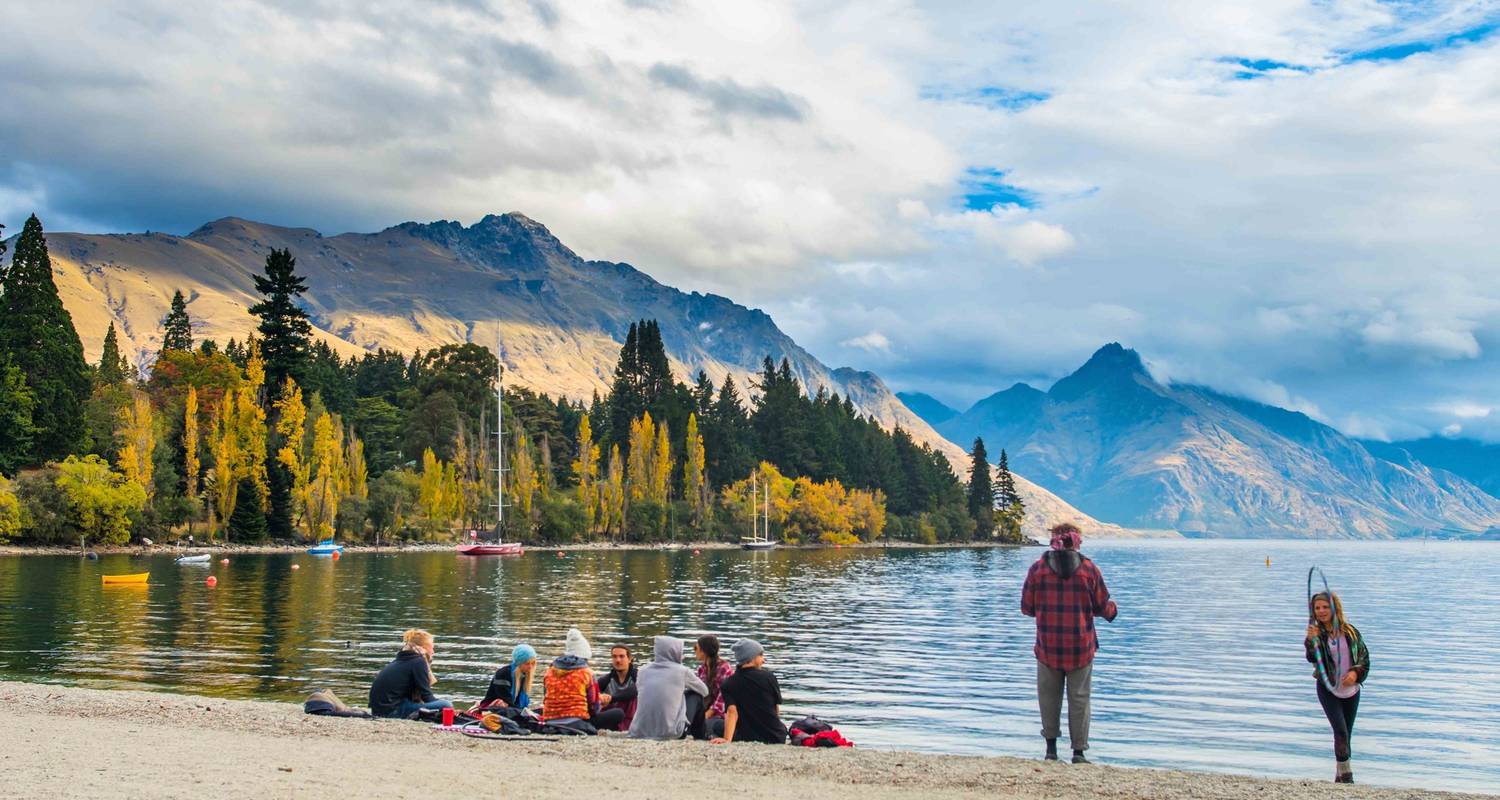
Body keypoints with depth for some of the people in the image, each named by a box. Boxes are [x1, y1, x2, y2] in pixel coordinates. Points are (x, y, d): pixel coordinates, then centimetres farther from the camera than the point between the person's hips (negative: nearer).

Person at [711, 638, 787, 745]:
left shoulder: (728, 685, -4)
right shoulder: (768, 676, -4)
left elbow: (731, 712, -20)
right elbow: (777, 709, 4)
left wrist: (727, 739, -30)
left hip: (747, 739, -1)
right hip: (775, 737, 1)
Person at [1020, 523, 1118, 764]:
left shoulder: (1038, 568, -3)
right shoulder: (1089, 569, -4)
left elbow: (1027, 608, 1)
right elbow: (1104, 607, 1)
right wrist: (1112, 609, 25)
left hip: (1047, 646, 0)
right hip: (1081, 647, 0)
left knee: (1049, 696, 12)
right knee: (1079, 698, 7)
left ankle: (1051, 748, 11)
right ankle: (1079, 751, 6)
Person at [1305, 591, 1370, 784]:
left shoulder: (1350, 631, -3)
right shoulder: (1316, 633, -10)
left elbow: (1364, 656, 4)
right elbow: (1313, 658, -27)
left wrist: (1356, 672, -14)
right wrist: (1310, 641, -47)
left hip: (1351, 690, 3)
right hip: (1328, 690, -3)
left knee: (1346, 734, 11)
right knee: (1341, 731, -15)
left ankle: (1340, 775, 25)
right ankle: (1346, 774, -7)